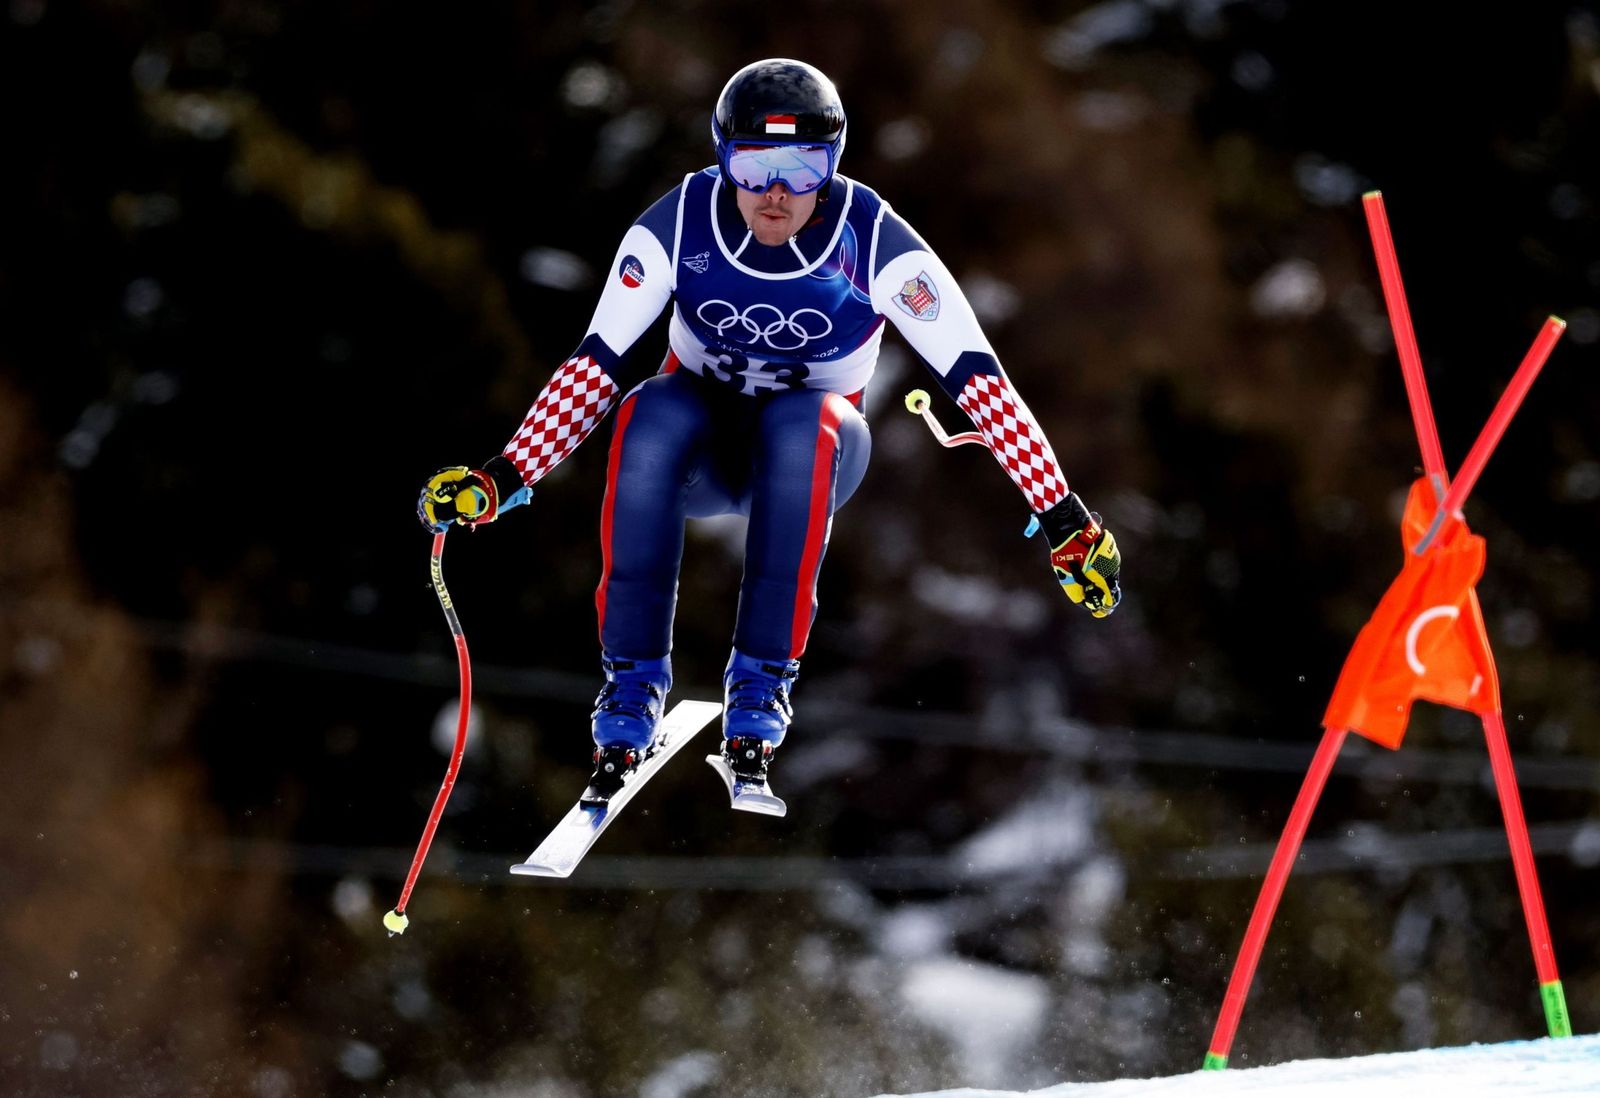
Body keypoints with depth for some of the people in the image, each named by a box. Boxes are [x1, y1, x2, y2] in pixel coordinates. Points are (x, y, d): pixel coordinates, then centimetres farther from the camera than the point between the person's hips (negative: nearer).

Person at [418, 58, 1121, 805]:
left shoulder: (872, 243, -20)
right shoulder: (681, 225, -18)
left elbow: (977, 379, -21)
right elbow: (596, 364, -16)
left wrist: (1065, 520, -25)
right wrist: (503, 478, -26)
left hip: (814, 459, -1)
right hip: (698, 449, 1)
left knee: (802, 422, -37)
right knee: (651, 414, -35)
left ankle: (763, 680, -28)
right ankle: (631, 680, -25)